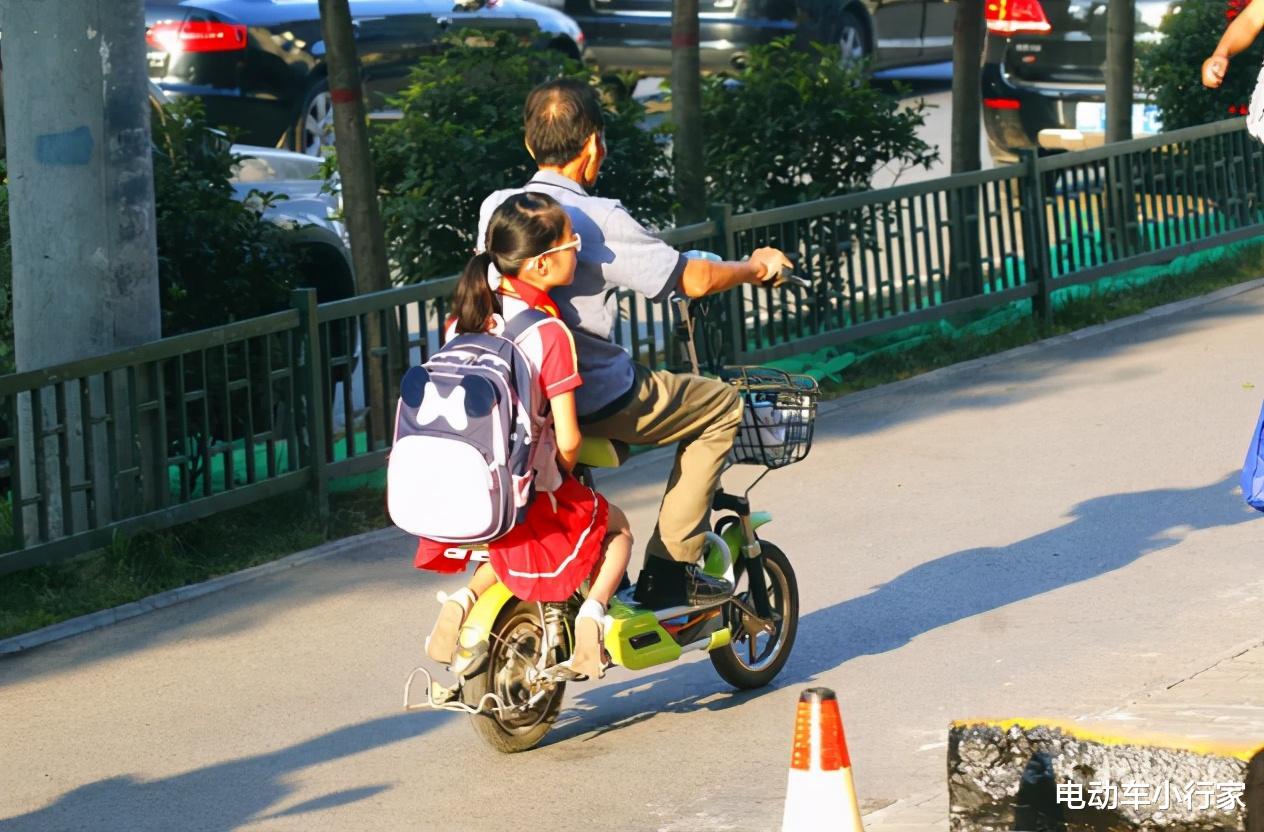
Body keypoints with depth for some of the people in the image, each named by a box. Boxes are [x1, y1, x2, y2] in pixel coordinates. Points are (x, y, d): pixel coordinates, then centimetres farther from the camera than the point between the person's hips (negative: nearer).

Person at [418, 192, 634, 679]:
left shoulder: (465, 316, 1)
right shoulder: (550, 333, -17)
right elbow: (568, 440, -17)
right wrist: (562, 476, 5)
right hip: (531, 497, -5)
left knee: (514, 542, 37)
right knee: (616, 529, 23)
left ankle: (466, 598, 13)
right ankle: (593, 610, -1)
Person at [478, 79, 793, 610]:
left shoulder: (495, 208, 2)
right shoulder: (598, 221, -18)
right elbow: (693, 281, -12)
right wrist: (756, 268, 8)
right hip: (595, 402, -7)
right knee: (722, 405, 12)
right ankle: (669, 571, 9)